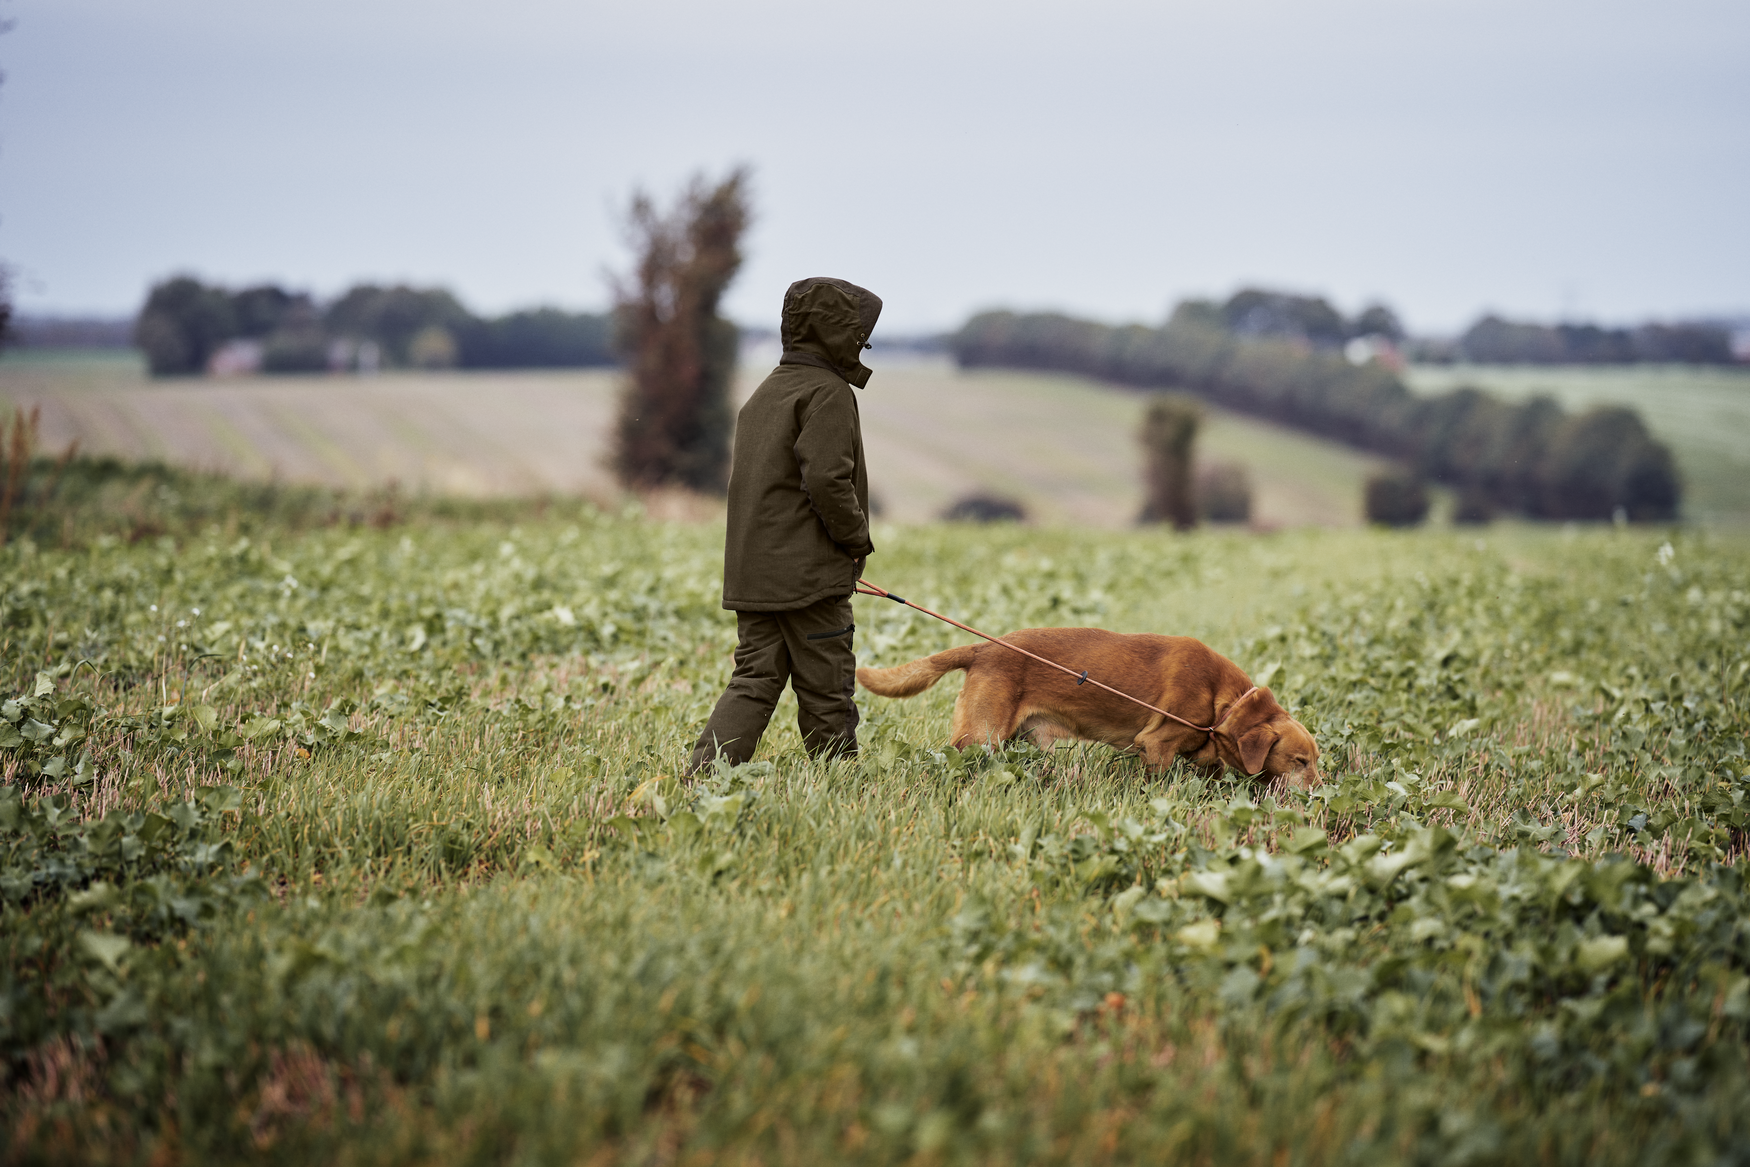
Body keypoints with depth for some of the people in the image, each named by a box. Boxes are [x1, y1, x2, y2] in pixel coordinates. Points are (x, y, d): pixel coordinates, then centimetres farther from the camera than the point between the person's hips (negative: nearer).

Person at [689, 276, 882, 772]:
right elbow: (826, 479, -22)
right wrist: (857, 536, -7)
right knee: (825, 693, 0)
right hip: (810, 575, -8)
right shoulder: (827, 392, -11)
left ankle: (704, 772, -7)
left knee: (754, 680, 6)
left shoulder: (764, 395, 18)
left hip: (753, 571, 8)